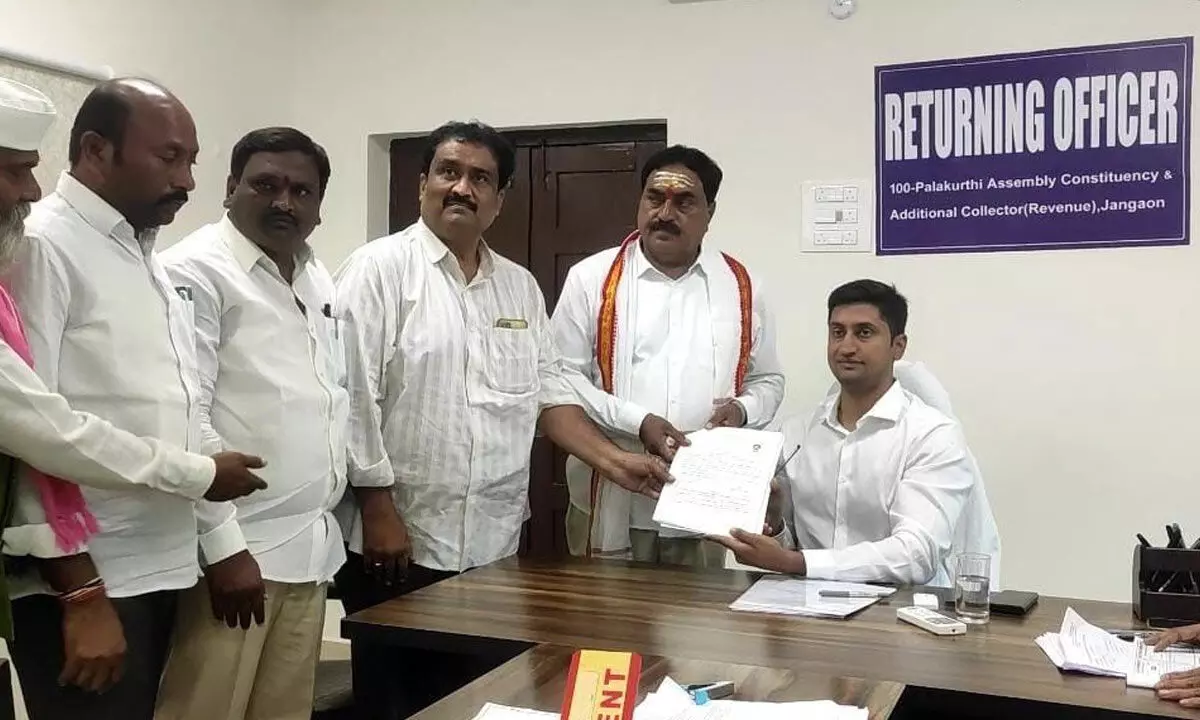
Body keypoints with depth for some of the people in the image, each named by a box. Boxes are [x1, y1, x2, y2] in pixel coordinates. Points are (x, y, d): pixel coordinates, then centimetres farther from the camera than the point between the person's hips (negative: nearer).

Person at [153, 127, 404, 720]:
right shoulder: (195, 272, -10)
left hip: (310, 545, 7)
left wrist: (377, 491, 13)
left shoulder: (316, 277, 14)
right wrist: (224, 546, -19)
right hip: (235, 549, -7)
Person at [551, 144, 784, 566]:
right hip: (611, 501, -2)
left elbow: (768, 381, 16)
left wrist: (741, 411, -7)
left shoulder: (741, 286, 8)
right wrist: (637, 422, -15)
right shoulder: (592, 278, 1)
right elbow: (562, 376, -3)